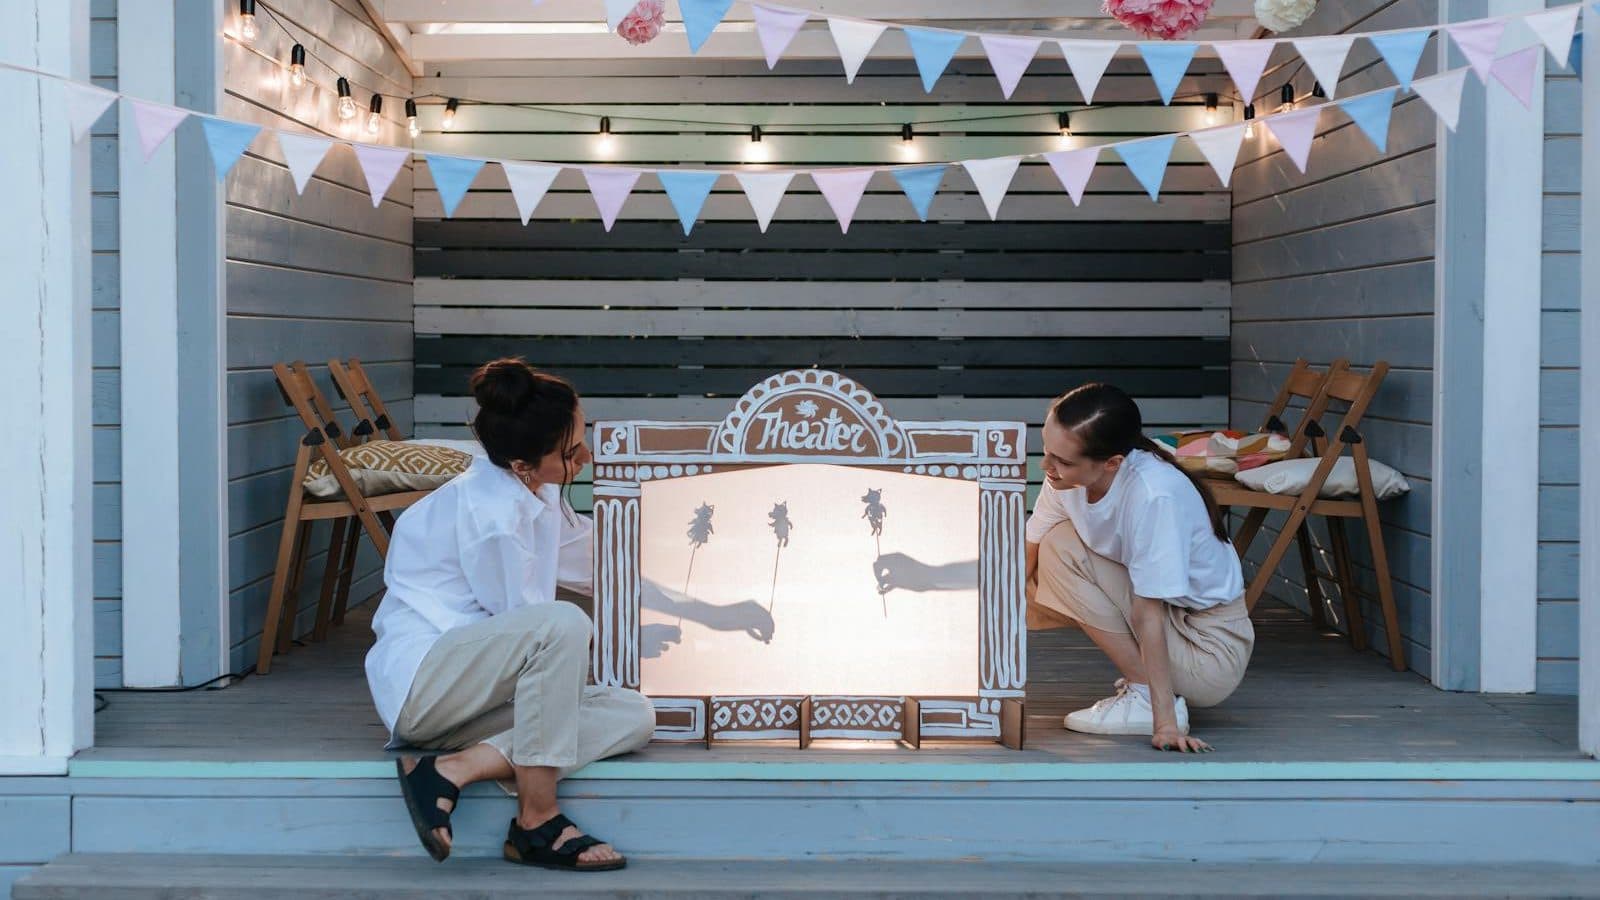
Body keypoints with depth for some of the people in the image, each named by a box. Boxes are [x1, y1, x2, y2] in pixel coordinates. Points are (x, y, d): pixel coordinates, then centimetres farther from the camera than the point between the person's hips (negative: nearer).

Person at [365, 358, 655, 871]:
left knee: (633, 717, -9)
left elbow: (590, 565, 25)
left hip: (474, 689, 9)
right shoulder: (492, 515, -21)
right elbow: (529, 623, -14)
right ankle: (538, 823, -26)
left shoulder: (535, 496, 9)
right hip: (419, 681, -9)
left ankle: (453, 768, -17)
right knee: (563, 625, -34)